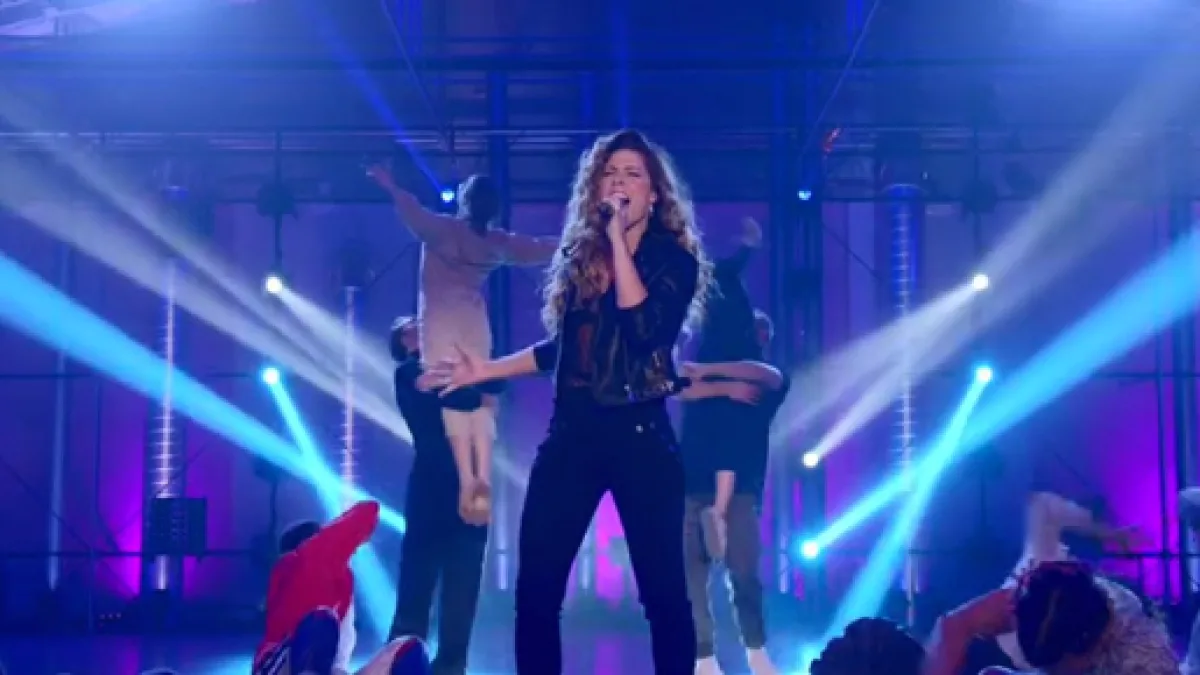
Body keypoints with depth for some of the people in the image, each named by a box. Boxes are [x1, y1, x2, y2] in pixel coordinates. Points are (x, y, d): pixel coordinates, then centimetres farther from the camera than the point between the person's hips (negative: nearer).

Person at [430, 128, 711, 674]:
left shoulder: (674, 258, -1)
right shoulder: (577, 254, 11)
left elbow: (645, 330, -20)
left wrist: (618, 238, -17)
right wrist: (487, 370, 20)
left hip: (640, 436, -4)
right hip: (571, 435, 4)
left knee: (662, 590, 0)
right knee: (535, 588, 0)